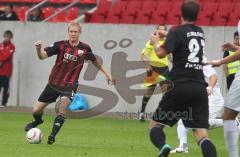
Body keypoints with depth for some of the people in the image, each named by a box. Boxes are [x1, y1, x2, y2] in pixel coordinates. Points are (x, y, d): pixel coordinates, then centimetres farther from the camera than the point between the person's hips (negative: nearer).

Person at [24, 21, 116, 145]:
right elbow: (42, 56, -15)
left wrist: (106, 73, 22)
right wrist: (38, 49, -37)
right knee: (36, 111, 6)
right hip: (54, 83, 1)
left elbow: (94, 60, 17)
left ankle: (52, 136, -21)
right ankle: (38, 121, 44)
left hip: (69, 85, -1)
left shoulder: (85, 48, -2)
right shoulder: (60, 45, -8)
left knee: (63, 106, -30)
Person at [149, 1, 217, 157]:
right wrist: (167, 34, 52)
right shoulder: (200, 32, 17)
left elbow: (161, 53, -10)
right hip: (200, 88, 4)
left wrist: (155, 42, 10)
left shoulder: (177, 31, -1)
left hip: (180, 86, -4)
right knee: (202, 134, -4)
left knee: (155, 125, 8)